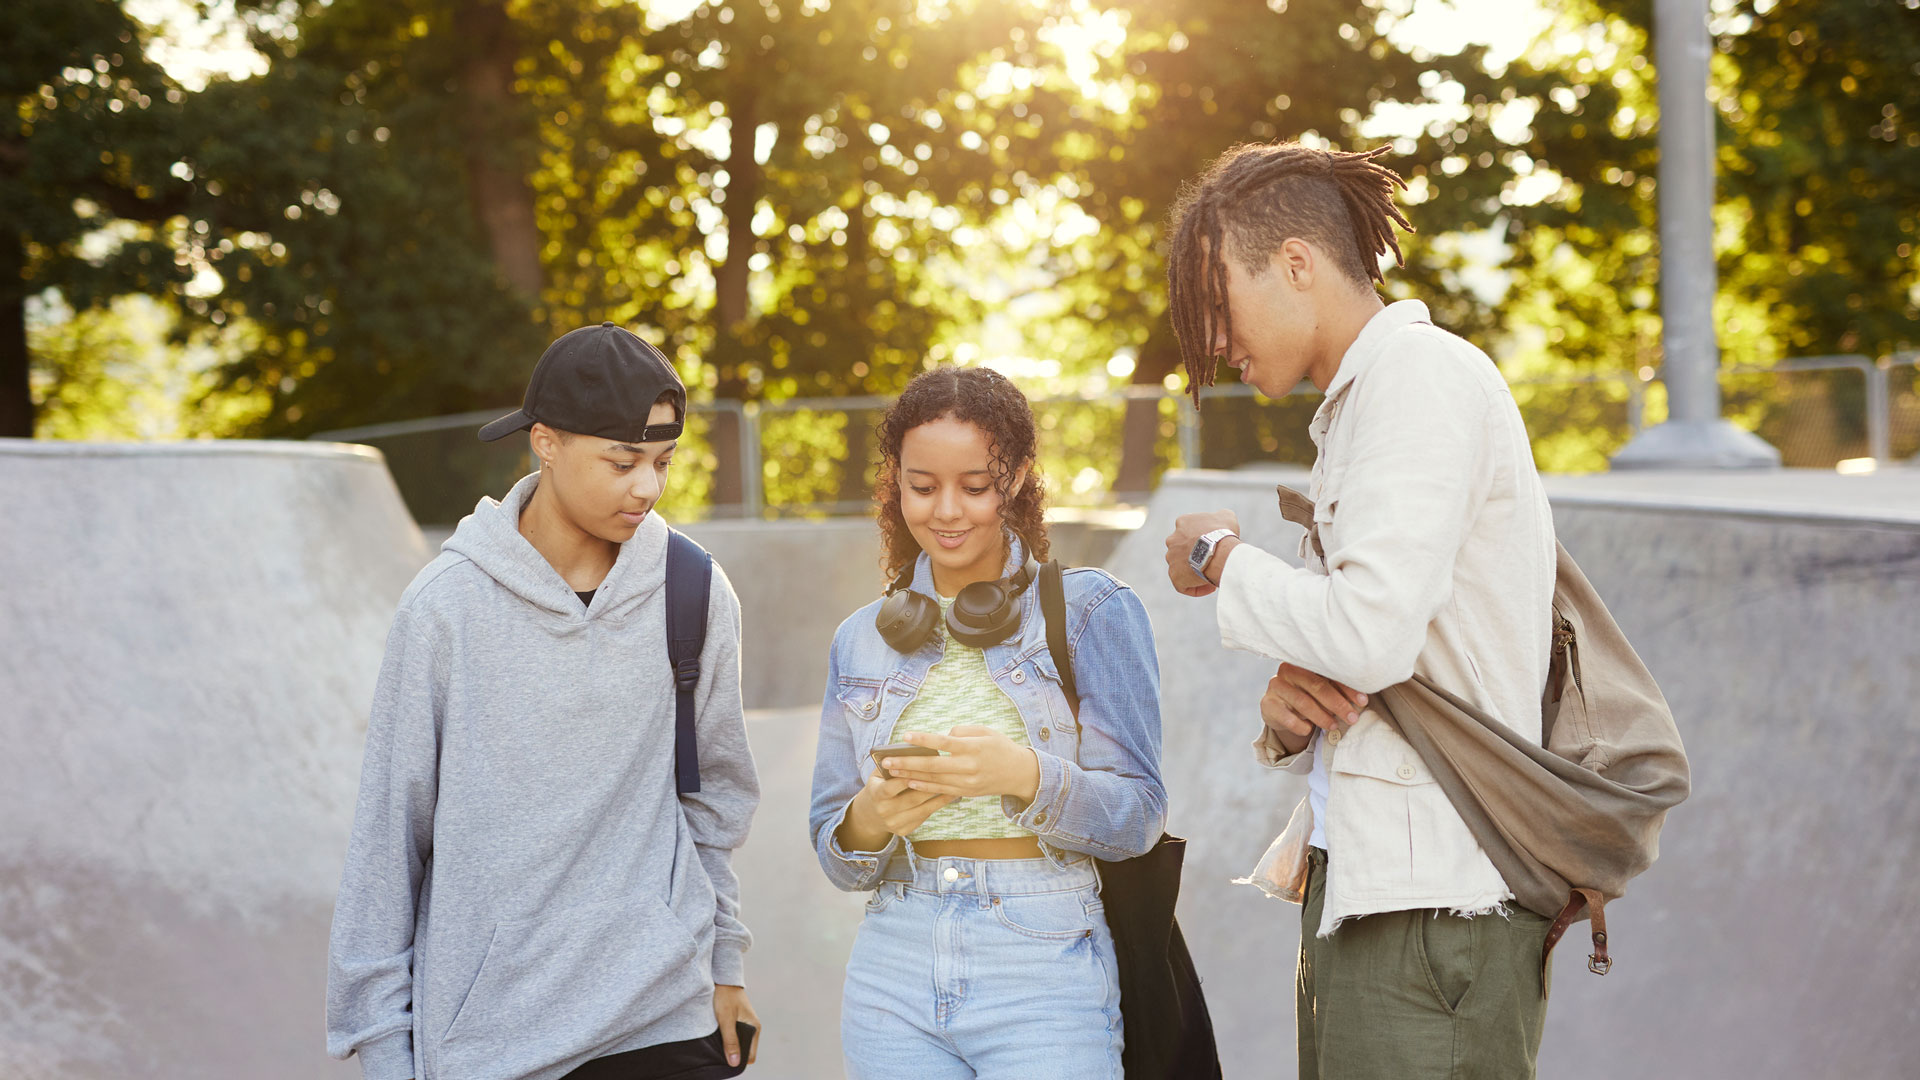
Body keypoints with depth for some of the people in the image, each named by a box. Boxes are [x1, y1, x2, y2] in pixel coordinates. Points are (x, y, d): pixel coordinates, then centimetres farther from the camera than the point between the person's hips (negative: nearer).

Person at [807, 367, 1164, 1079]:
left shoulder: (1091, 610, 1)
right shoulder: (862, 640, 12)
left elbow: (1138, 818, -5)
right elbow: (835, 854, 12)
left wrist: (1024, 775, -23)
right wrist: (868, 821, -11)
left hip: (1041, 973, -3)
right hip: (894, 979, 3)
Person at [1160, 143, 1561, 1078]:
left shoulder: (1420, 373, -8)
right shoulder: (1358, 406, 22)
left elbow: (1373, 634, -21)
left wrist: (1224, 560, -5)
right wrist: (1286, 717, -1)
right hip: (1361, 893, 9)